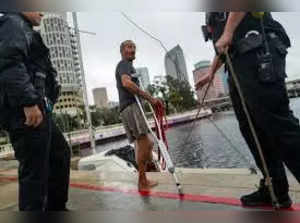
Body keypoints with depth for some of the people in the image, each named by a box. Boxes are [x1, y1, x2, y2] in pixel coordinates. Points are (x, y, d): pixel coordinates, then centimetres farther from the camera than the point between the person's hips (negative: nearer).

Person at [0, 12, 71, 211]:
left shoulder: (26, 31, 29)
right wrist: (29, 102, -27)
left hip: (38, 109, 11)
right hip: (26, 111, -11)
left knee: (61, 153, 17)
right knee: (35, 170, -7)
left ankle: (56, 207, 28)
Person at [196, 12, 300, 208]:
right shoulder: (212, 15, 33)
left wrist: (228, 31, -20)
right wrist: (211, 73, 34)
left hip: (259, 55, -9)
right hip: (238, 67, 9)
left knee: (278, 124, -16)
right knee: (252, 130, 2)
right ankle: (275, 191, 7)